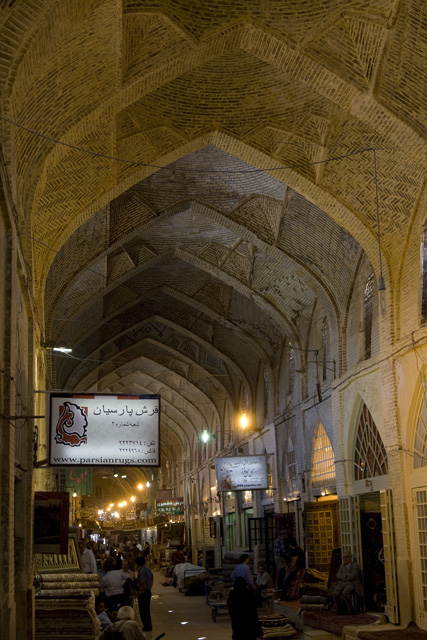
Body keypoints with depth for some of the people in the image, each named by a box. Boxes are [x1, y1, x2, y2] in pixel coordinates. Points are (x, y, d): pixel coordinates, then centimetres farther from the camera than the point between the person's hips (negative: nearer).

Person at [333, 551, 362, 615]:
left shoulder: (355, 566, -2)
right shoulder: (342, 566, 17)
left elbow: (353, 576, -17)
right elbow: (338, 575, 3)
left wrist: (343, 577, -4)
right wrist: (346, 575, -14)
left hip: (351, 584, -5)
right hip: (342, 584, 6)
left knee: (345, 593, -36)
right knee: (335, 594, -24)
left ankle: (350, 610, -19)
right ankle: (340, 610, -10)